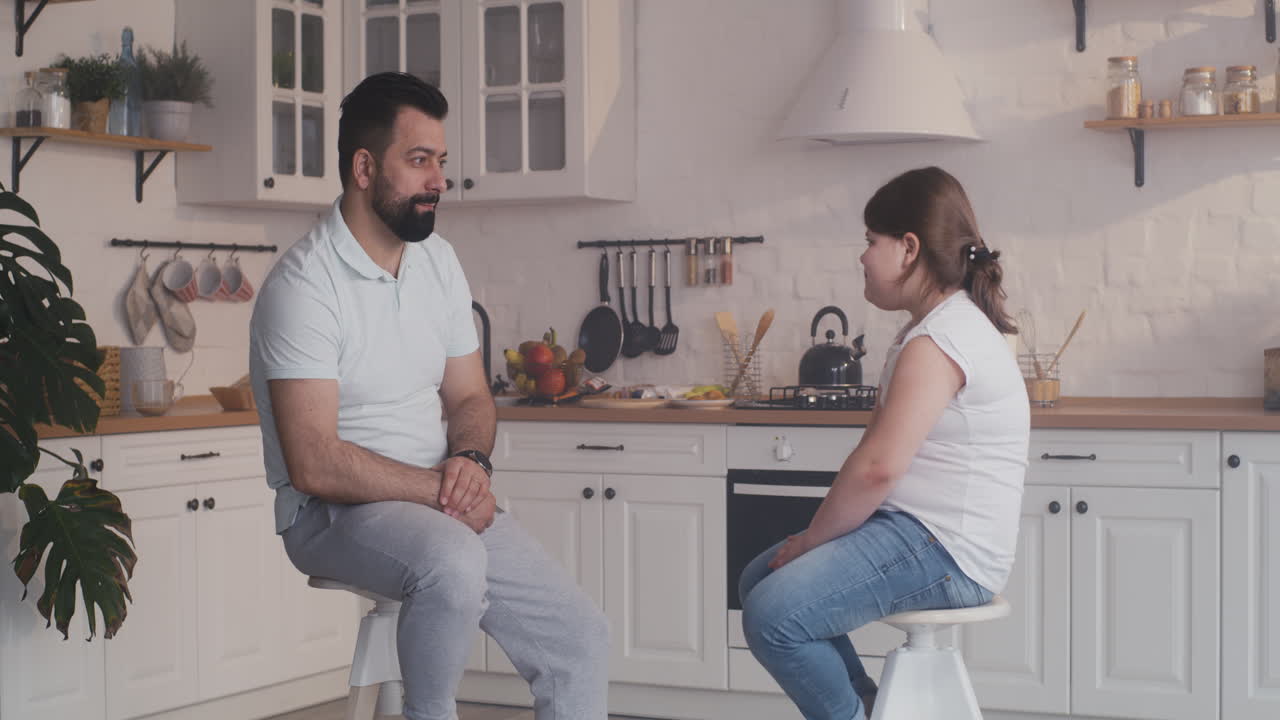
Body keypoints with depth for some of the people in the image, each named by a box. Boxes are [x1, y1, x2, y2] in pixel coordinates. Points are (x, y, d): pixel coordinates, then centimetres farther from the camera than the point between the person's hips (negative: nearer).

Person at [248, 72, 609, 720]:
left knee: (581, 640, -6)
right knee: (454, 563, -37)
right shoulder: (303, 285, -16)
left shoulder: (437, 261, 8)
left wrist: (470, 460, -9)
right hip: (334, 511, -7)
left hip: (443, 503, 7)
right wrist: (441, 487, -18)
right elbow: (314, 465, -22)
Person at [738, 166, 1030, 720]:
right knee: (758, 581, 14)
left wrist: (812, 538, -12)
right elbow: (879, 457, 16)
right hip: (918, 531, 11)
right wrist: (819, 536, 7)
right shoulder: (945, 324, 17)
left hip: (943, 552, -11)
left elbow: (878, 467, -26)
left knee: (773, 616, -23)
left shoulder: (937, 342, -19)